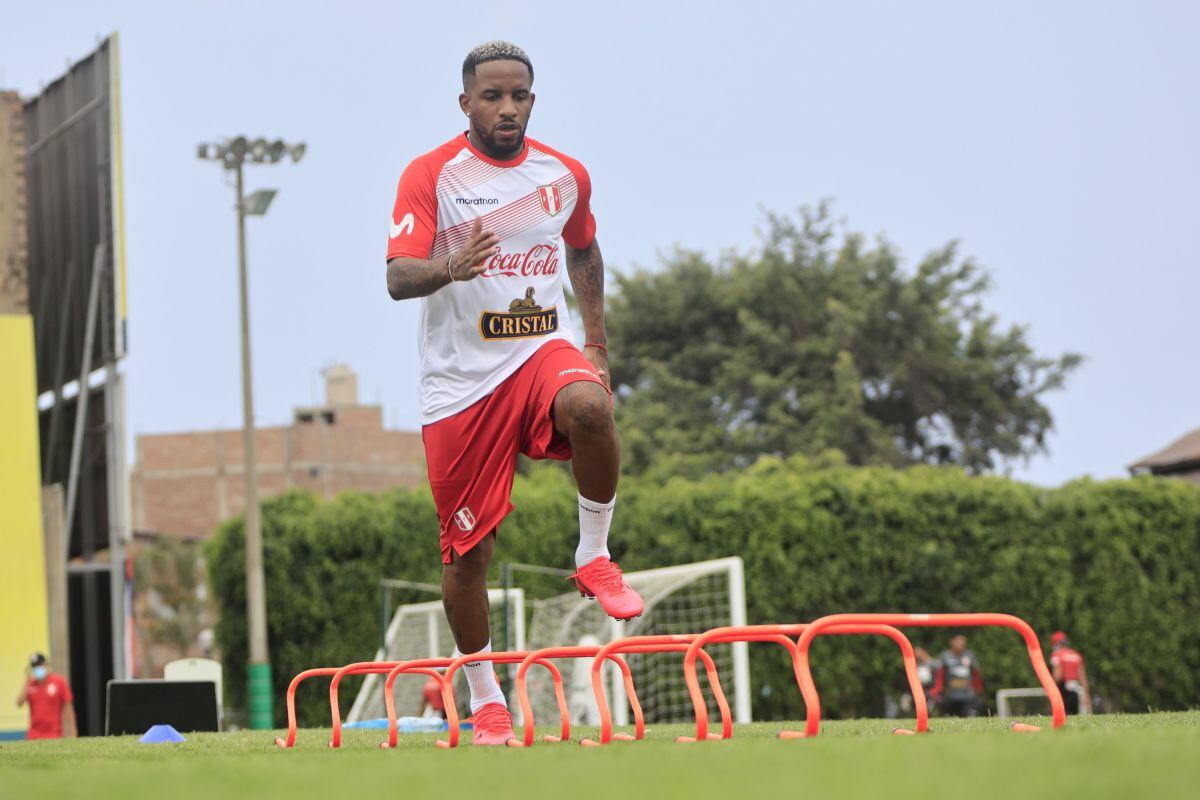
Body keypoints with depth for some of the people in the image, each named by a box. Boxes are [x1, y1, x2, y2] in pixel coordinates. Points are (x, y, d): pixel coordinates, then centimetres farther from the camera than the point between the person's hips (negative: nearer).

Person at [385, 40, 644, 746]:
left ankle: (594, 556, -13)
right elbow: (398, 277, -14)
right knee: (467, 550, 1)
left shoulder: (566, 176, 7)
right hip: (460, 377, -2)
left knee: (588, 404, -35)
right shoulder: (430, 175, -5)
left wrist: (597, 344, 19)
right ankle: (485, 701, 18)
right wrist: (451, 268, -35)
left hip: (543, 350, 2)